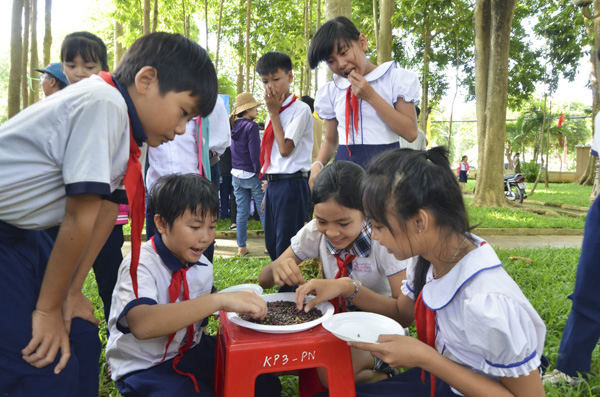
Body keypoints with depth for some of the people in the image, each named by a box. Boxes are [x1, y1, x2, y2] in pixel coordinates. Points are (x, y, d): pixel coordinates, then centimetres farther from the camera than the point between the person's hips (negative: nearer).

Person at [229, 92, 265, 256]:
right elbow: (255, 153, -17)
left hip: (237, 175, 7)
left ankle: (241, 247, 14)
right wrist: (261, 173, -12)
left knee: (242, 212, 10)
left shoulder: (234, 126, 9)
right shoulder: (251, 126, -13)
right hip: (252, 175, -7)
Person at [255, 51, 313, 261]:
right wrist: (268, 189, 17)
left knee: (286, 248, -5)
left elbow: (285, 149, -17)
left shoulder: (300, 109, -9)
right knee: (271, 244, 16)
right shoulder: (275, 112, 15)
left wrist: (274, 113, -9)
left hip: (291, 183, -8)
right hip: (273, 184, 8)